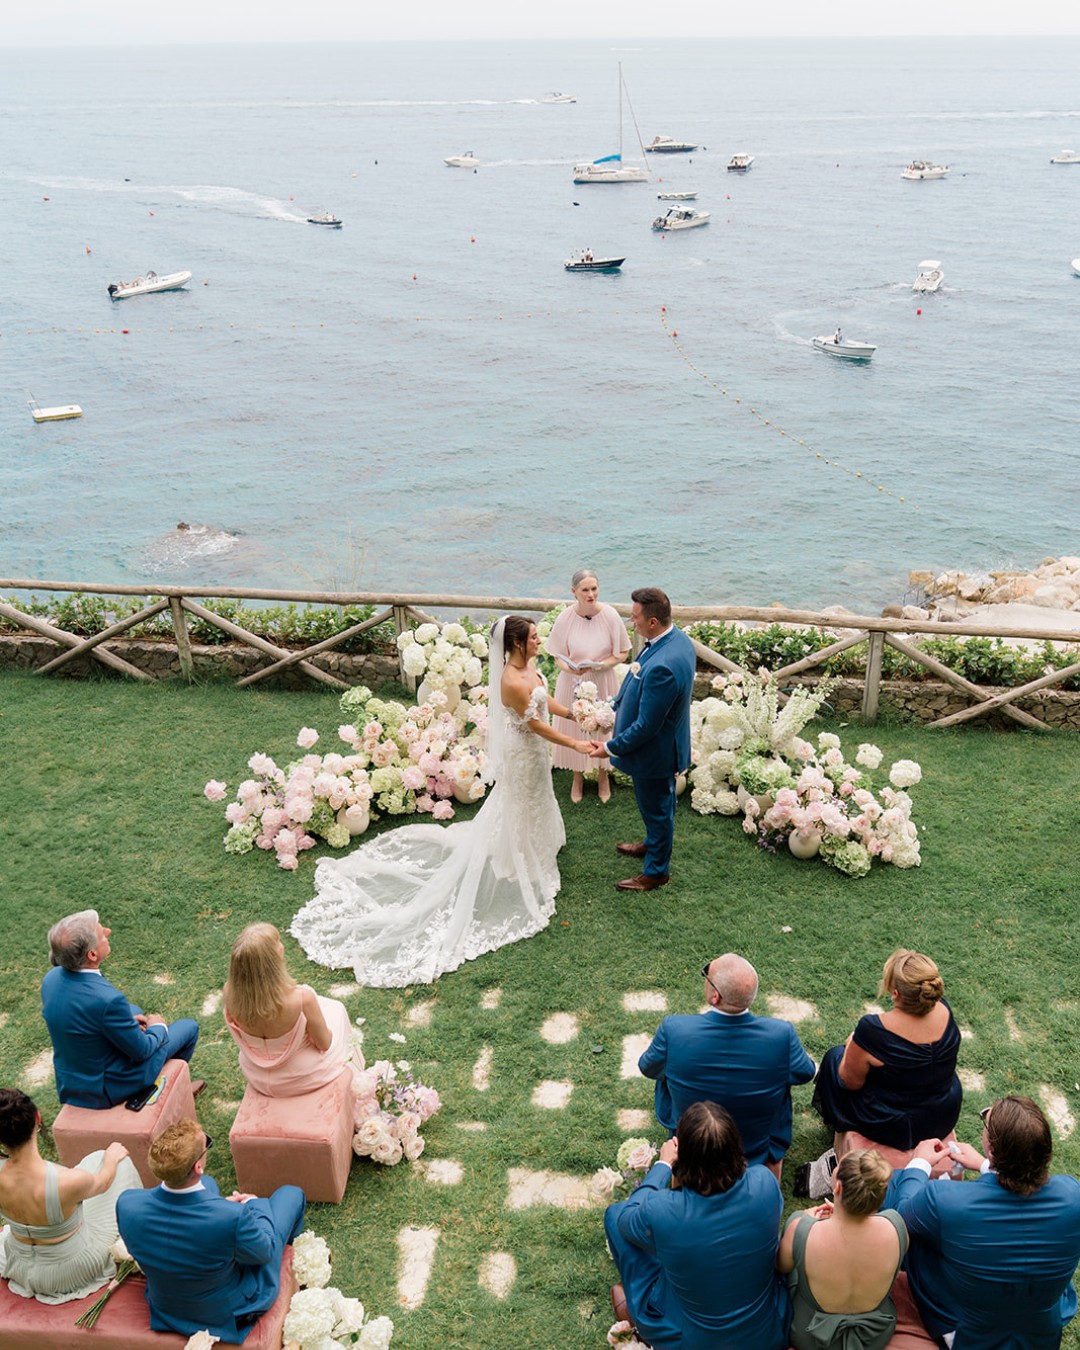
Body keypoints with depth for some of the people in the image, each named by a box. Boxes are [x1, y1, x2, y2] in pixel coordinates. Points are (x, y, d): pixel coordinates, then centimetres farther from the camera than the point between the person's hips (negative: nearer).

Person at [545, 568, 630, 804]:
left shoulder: (610, 616, -16)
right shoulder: (565, 618, -15)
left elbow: (622, 653, -6)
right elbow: (558, 656, -5)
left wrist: (602, 665, -23)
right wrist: (571, 669, -26)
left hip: (603, 683, 0)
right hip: (573, 683, 0)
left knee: (603, 726, 15)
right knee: (574, 727, 14)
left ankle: (603, 775, 40)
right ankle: (578, 777, 39)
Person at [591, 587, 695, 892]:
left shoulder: (661, 666, -38)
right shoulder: (678, 638, -8)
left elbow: (647, 725, -30)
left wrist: (612, 748, -18)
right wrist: (619, 702, 13)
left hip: (654, 750, -9)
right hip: (667, 743, 9)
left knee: (656, 808, 13)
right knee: (660, 805, 30)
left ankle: (655, 871, 34)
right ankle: (654, 844, 54)